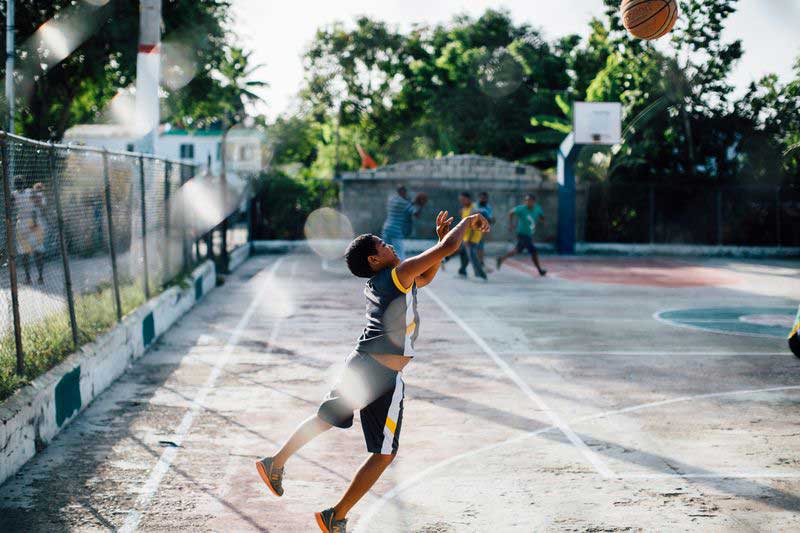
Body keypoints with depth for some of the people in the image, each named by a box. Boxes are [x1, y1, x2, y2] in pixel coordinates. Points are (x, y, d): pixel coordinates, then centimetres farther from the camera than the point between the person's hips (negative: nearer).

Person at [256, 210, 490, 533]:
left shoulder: (376, 285, 17)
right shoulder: (398, 274, -8)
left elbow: (427, 276, 31)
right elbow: (448, 249, -13)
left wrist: (440, 237, 24)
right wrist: (468, 221, 3)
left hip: (358, 364, 8)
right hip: (383, 376, -8)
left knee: (325, 418, 28)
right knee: (384, 454, 3)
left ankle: (275, 463, 38)